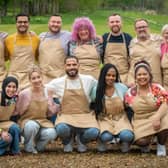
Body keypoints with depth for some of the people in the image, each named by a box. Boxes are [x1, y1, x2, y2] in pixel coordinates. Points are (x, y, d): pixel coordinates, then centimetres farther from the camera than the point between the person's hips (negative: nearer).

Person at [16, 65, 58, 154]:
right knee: (32, 125, -39)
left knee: (52, 133, -30)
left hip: (43, 122, 3)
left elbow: (49, 113, 8)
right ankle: (28, 147, -8)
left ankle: (37, 145, 4)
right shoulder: (24, 94, -11)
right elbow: (18, 112, -4)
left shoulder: (47, 93, -1)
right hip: (27, 122, -3)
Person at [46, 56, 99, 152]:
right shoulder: (58, 82, 6)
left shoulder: (89, 80, 6)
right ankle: (68, 141, 5)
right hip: (66, 116, 0)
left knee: (93, 132, -32)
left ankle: (81, 140, 9)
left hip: (85, 116, 1)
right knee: (61, 129, -37)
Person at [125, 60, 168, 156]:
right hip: (140, 122, 0)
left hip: (157, 117, 0)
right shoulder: (130, 92, 5)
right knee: (141, 141, -31)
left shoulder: (157, 88, -2)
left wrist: (157, 117, -33)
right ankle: (146, 143, 11)